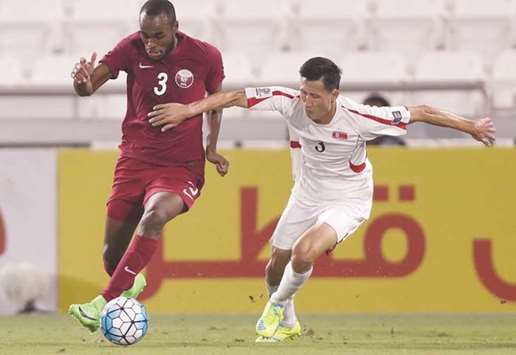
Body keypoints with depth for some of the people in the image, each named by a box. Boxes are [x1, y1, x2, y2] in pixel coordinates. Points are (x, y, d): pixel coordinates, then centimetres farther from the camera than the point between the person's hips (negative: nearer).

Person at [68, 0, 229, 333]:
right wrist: (84, 81, -40)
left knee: (155, 215, -35)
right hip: (135, 160, 3)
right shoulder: (131, 48, -6)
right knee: (112, 254, 5)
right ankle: (132, 283, 44)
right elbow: (89, 86, -16)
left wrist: (212, 148, 1)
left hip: (181, 167, -3)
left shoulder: (206, 56, -8)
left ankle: (105, 302, -33)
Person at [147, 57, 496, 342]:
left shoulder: (359, 119, -31)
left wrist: (472, 127, -11)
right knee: (276, 268, 12)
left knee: (303, 254, -27)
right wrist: (189, 109, -29)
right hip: (308, 193, 5)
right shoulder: (292, 102, -24)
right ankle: (288, 324, 43)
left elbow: (419, 113, -21)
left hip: (348, 199, -4)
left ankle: (277, 306, 5)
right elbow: (239, 96, -21)